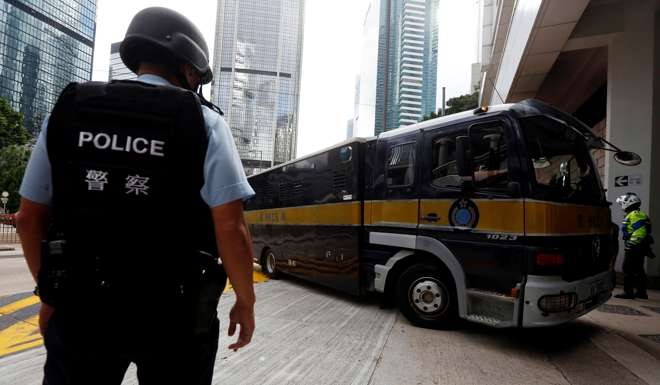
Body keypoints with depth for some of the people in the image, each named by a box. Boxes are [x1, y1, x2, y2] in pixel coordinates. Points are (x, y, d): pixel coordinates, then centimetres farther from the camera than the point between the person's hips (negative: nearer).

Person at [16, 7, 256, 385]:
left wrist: (51, 294, 19)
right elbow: (231, 228, -16)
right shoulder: (204, 122, -8)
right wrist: (245, 302, -2)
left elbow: (30, 217, 7)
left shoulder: (67, 111, 3)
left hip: (80, 305, 3)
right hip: (174, 312, -2)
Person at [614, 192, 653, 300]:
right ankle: (641, 292, 22)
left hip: (634, 248, -11)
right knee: (638, 270, 15)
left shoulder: (634, 215, -15)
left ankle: (628, 292, -4)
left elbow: (640, 232, -25)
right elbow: (642, 231, 22)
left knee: (628, 269, -6)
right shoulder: (640, 214, 19)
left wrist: (631, 243, -24)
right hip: (641, 248, 11)